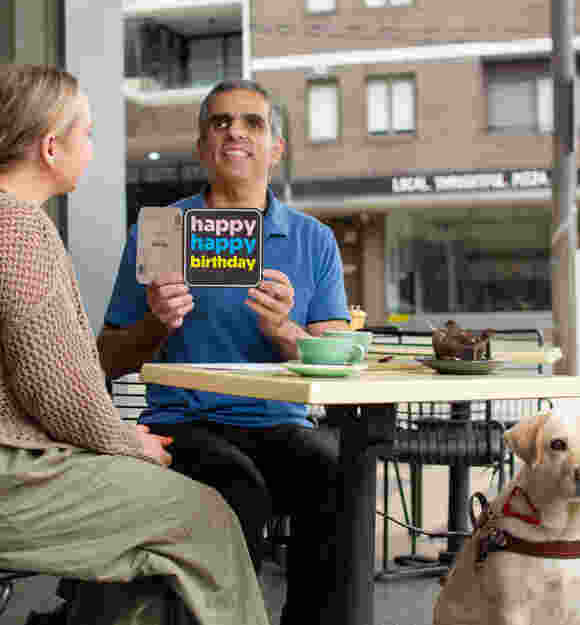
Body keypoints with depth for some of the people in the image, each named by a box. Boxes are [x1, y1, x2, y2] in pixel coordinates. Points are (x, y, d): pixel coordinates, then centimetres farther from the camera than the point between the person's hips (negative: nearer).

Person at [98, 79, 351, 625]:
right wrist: (156, 325, -10)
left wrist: (283, 331, -16)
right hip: (184, 424, -2)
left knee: (337, 476, -30)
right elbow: (109, 363, 11)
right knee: (238, 490, -34)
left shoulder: (314, 241, 13)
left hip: (279, 424, 2)